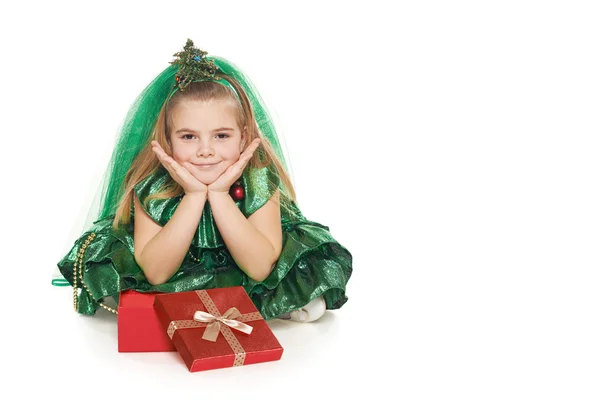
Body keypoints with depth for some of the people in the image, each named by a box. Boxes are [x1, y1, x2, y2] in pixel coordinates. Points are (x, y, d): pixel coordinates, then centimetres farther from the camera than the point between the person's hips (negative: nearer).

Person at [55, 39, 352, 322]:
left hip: (242, 284, -1)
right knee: (99, 252, -16)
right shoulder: (151, 184, -23)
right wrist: (194, 195, -37)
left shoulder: (259, 180, -23)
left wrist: (219, 194, -36)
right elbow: (155, 273, -28)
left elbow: (261, 268, -29)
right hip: (168, 289, 2)